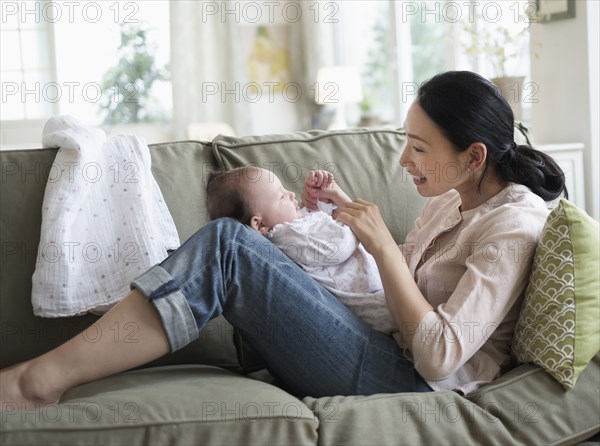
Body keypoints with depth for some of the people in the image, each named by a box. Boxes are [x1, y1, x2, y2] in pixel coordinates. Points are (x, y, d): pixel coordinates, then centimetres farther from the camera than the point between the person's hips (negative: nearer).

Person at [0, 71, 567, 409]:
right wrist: (350, 209, 13)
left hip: (413, 387, -9)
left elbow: (440, 355, -20)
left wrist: (384, 247, -18)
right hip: (392, 358, 9)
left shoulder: (513, 225, -12)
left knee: (226, 244, -22)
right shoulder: (452, 198, 14)